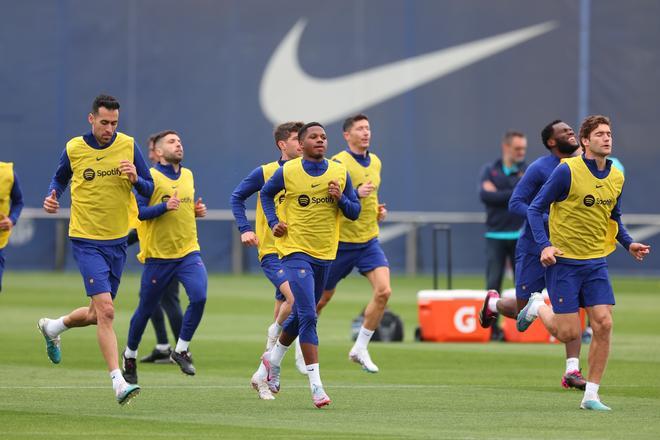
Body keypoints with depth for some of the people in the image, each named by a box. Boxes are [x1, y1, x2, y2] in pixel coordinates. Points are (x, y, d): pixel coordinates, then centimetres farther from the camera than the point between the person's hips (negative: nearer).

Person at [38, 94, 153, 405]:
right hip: (86, 241, -4)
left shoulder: (128, 146, -1)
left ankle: (52, 327, 45)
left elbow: (149, 189, 4)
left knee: (98, 314, 15)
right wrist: (52, 196, -5)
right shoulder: (73, 149, -4)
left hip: (117, 242, 4)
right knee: (105, 309, -18)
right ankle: (118, 383, -20)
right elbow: (60, 178, 15)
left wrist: (135, 179, -17)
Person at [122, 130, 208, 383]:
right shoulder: (150, 177, -8)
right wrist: (165, 206, -27)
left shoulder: (188, 176, 12)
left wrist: (197, 211, 6)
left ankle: (181, 350, -1)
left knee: (199, 297, -19)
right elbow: (137, 211, -14)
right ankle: (130, 355, 30)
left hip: (188, 251, 4)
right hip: (158, 255, -4)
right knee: (146, 309, 6)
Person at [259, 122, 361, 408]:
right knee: (308, 316, -16)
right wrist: (273, 223, 0)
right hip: (296, 252, -4)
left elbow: (355, 212, 6)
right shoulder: (287, 172, -5)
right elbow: (266, 194, 14)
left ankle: (274, 358, 45)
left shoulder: (340, 173, 1)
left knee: (301, 314, 19)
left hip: (325, 255, 4)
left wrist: (341, 199, -14)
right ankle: (315, 385, -17)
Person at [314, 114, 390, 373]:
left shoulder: (375, 162, 10)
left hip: (369, 241, 5)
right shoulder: (338, 164, -13)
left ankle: (360, 349, -1)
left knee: (383, 291, -14)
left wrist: (378, 211, 8)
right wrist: (355, 195, -29)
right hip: (340, 242, -5)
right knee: (323, 296, 8)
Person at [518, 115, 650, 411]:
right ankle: (537, 307, 28)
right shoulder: (568, 171, -13)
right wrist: (544, 245, -21)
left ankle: (591, 395, 1)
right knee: (569, 333, -5)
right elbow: (535, 209, -8)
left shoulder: (616, 178, 5)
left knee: (604, 324, -8)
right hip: (563, 260, -5)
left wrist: (629, 244, 6)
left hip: (596, 263, 5)